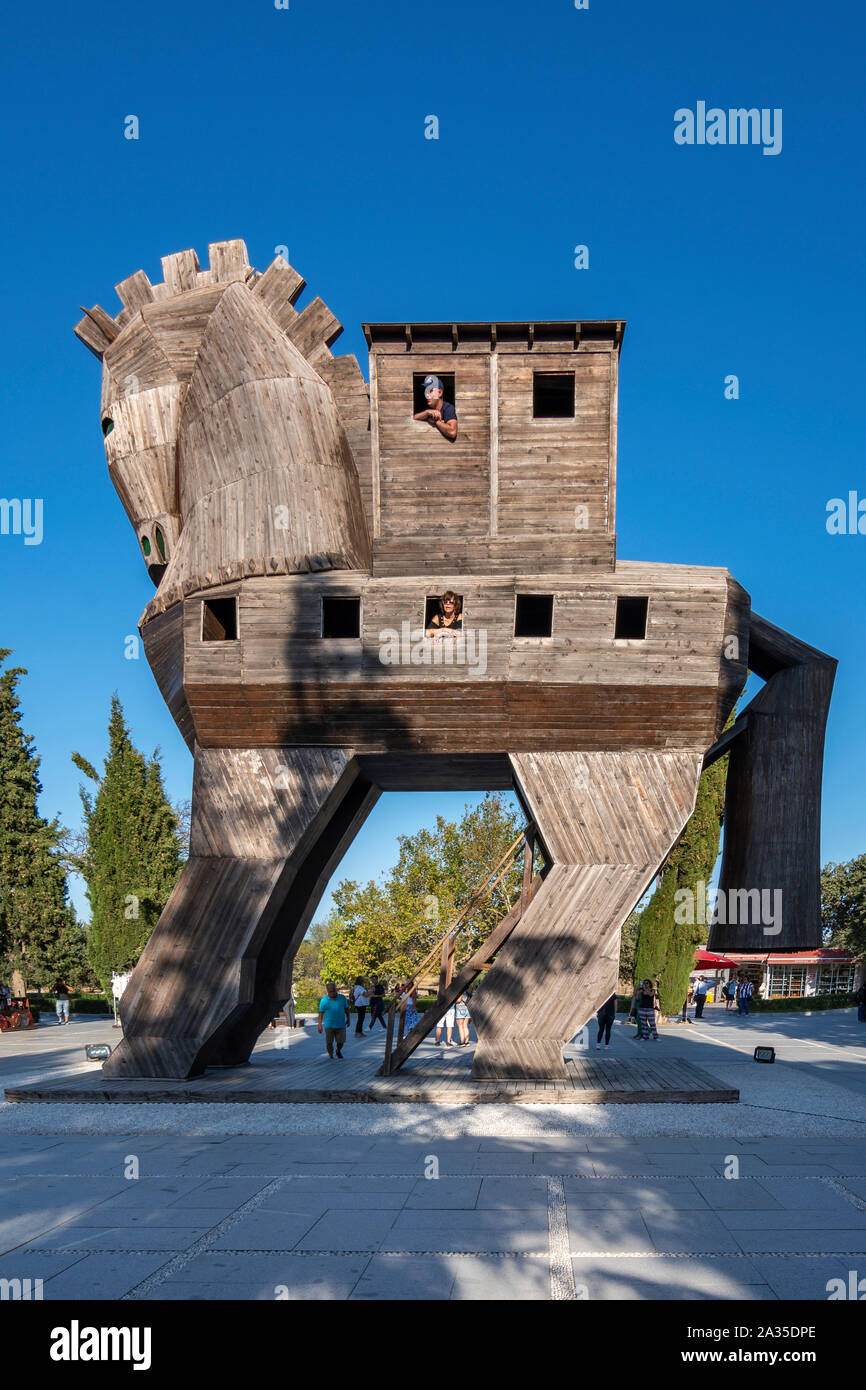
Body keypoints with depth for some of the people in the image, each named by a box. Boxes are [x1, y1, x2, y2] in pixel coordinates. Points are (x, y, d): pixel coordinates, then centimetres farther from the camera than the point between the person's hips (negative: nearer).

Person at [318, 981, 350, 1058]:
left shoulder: (342, 998, 2)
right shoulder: (323, 1000, -5)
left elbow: (346, 1009, 13)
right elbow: (321, 1013, -2)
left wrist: (348, 1019, 14)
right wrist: (320, 1025, -4)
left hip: (341, 1025, 2)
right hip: (329, 1025, -2)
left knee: (341, 1042, 4)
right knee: (329, 1042, -2)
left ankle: (338, 1051, 36)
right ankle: (331, 1056, 20)